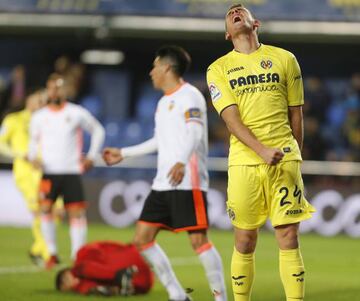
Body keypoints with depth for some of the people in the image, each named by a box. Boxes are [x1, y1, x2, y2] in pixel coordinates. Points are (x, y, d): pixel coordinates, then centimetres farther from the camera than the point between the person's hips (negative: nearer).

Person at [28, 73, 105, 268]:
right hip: (49, 172, 1)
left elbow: (98, 130, 13)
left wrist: (91, 156, 5)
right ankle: (52, 254, 2)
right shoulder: (39, 117, 7)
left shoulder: (77, 113, 1)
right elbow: (34, 140, 20)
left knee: (77, 212, -7)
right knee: (45, 208, -10)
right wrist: (32, 157, 0)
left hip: (72, 172, -1)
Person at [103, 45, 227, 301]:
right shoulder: (164, 102, 20)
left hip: (188, 182, -10)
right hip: (162, 184, 10)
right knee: (142, 239, 5)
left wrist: (182, 162, -41)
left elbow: (194, 133, -23)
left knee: (198, 240, -14)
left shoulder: (189, 96, -8)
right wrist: (123, 153, 39)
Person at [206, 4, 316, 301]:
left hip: (285, 158, 0)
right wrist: (262, 151, -19)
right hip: (244, 161, 0)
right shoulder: (219, 69, 7)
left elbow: (296, 114, 15)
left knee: (289, 237, -5)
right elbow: (231, 118, -5)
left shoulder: (284, 59, 10)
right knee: (245, 241, 1)